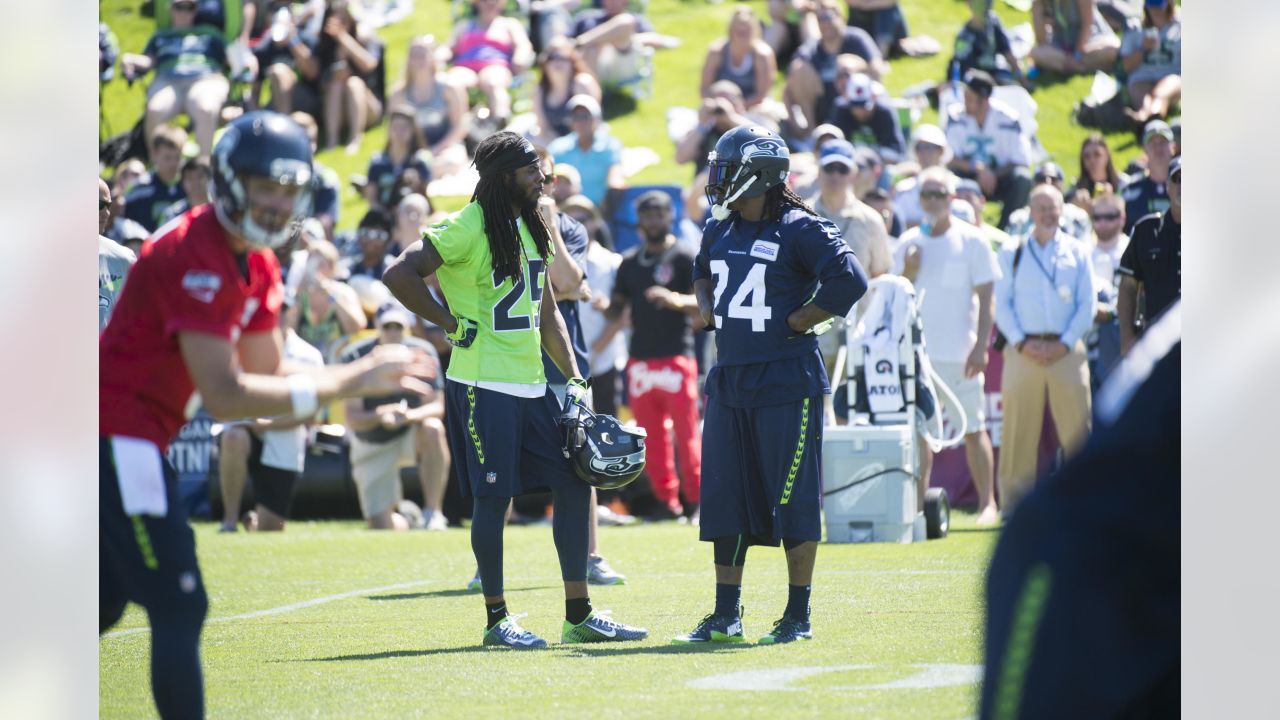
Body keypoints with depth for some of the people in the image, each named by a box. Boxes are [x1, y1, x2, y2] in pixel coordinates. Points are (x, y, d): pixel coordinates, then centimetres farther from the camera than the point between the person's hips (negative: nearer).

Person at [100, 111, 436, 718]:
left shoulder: (256, 267, 12)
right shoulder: (196, 257, -20)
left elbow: (266, 378, 11)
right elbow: (223, 397, -24)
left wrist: (356, 384, -5)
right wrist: (343, 384, -23)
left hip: (121, 438, 11)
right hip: (118, 435, -11)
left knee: (106, 605, 20)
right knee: (179, 610, -10)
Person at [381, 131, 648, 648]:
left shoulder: (532, 229, 15)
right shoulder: (468, 228, -12)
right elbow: (399, 275, -18)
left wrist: (573, 378, 13)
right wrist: (451, 324, -13)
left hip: (532, 385, 8)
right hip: (485, 386, -8)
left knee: (575, 484, 5)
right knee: (493, 498, -2)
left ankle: (579, 615, 11)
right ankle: (496, 619, 8)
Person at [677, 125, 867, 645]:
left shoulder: (799, 230, -10)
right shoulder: (719, 230, 12)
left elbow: (848, 280, -19)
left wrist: (795, 324, -14)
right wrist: (708, 310, 13)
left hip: (785, 383, -7)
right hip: (729, 381, 7)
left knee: (793, 498, -2)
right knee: (725, 498, 8)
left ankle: (798, 615, 5)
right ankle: (726, 614, 15)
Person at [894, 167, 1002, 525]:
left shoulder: (972, 241, -1)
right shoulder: (909, 242, 11)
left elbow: (985, 299, -3)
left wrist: (981, 346, -11)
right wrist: (908, 272, -7)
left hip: (959, 352, -4)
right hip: (918, 349, 4)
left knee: (973, 428, -1)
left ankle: (987, 503, 4)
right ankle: (917, 503, 4)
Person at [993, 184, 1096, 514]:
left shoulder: (1077, 252, 10)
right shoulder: (1012, 254, 10)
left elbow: (1087, 303, 6)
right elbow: (1001, 304, 6)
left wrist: (1065, 343, -6)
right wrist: (1020, 343, -8)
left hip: (1066, 349, 0)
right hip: (1023, 350, 0)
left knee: (1077, 426, -5)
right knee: (1018, 431, 0)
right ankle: (1013, 504, 5)